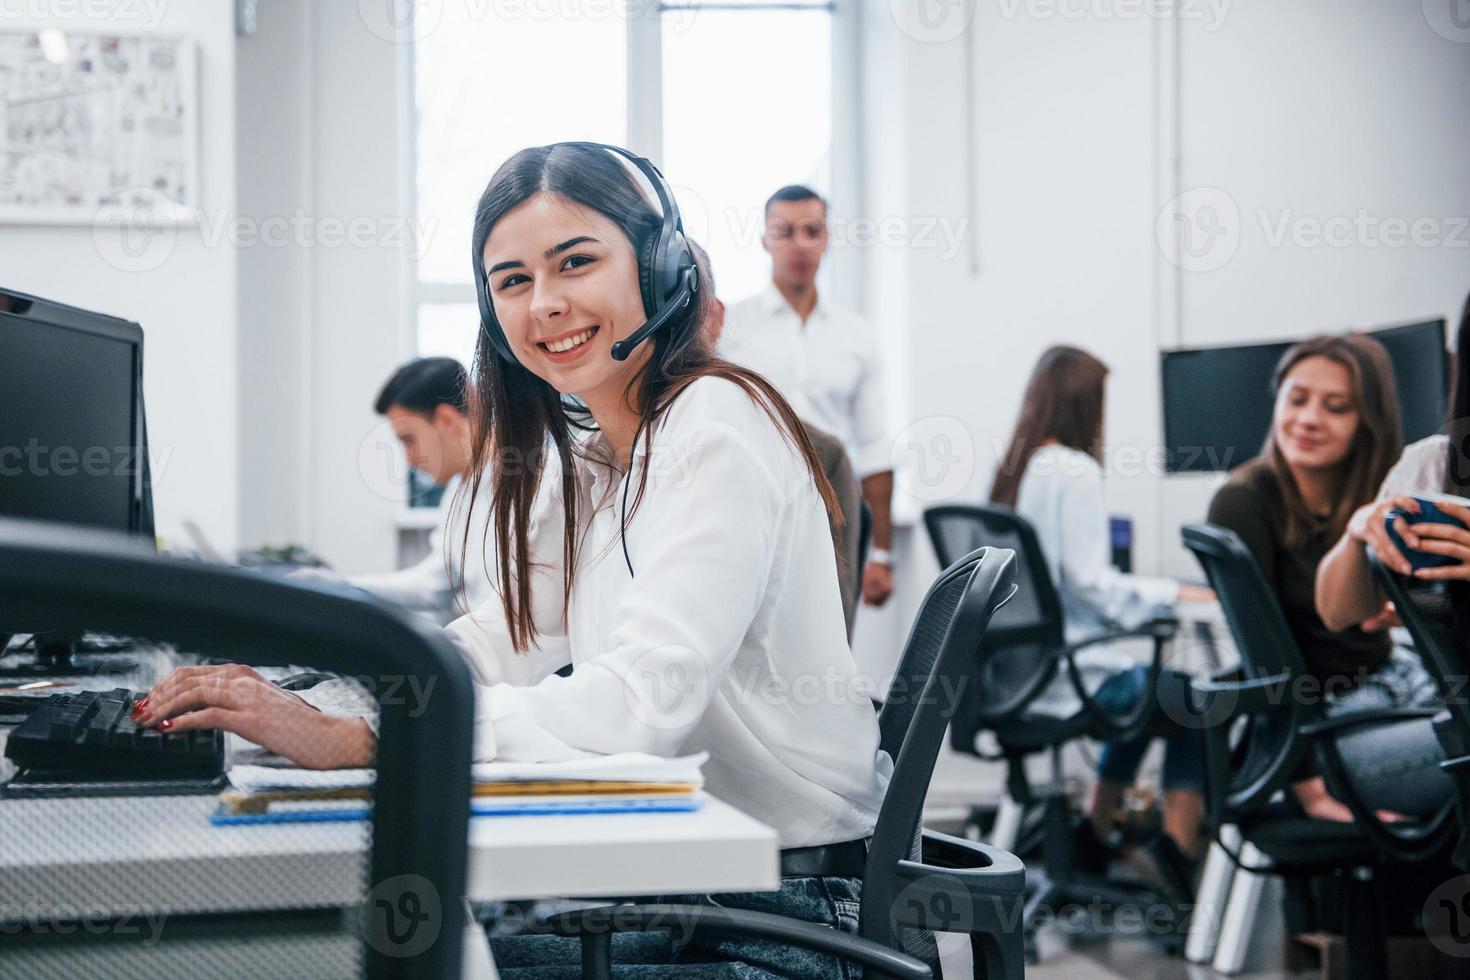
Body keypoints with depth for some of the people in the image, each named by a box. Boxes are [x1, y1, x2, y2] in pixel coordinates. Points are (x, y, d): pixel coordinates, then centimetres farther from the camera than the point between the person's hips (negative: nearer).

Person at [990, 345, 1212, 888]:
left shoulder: (1012, 470, 8)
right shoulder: (1074, 471, -15)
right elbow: (1092, 585, -19)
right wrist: (1179, 594, -9)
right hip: (1065, 677, -8)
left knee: (1143, 686, 30)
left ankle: (1095, 837, 31)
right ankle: (1178, 847, -1)